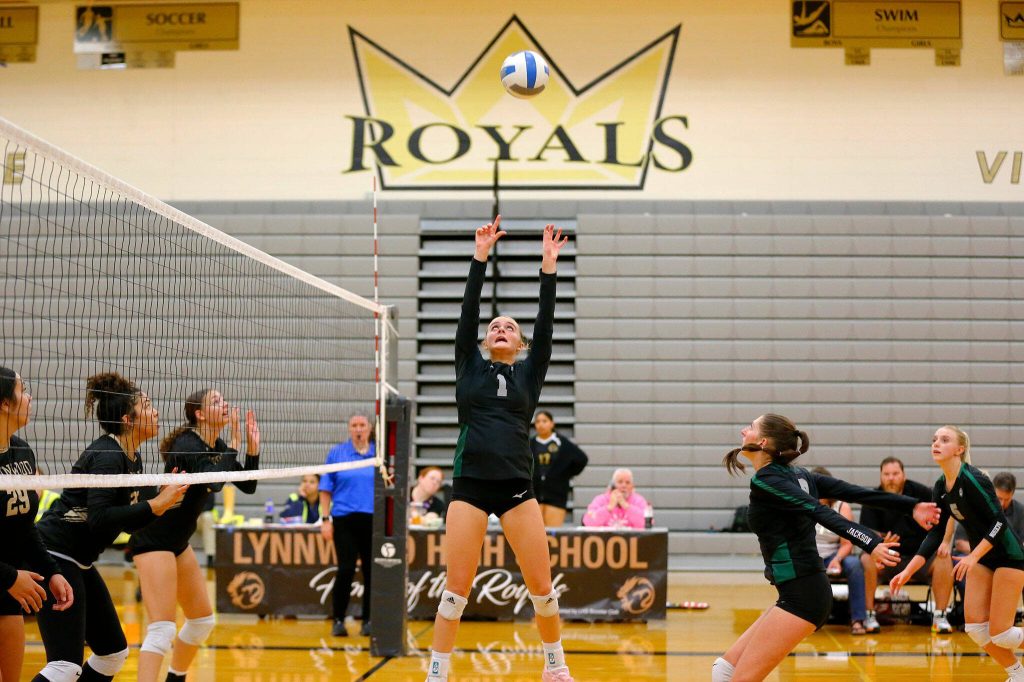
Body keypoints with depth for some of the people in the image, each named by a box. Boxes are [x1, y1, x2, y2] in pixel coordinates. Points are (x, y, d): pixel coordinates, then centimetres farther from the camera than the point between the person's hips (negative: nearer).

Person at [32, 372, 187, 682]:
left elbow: (131, 522, 16)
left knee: (114, 652, 13)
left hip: (79, 562, 11)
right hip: (54, 556, -11)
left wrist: (163, 500, 0)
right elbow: (99, 518, -27)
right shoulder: (107, 456, -17)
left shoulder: (132, 458, 12)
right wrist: (154, 506, -22)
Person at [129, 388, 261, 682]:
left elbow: (248, 486, 12)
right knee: (162, 627, -18)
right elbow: (211, 483, -33)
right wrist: (233, 446, -23)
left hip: (178, 542, 10)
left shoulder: (217, 447, 7)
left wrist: (252, 447, -1)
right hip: (154, 541, -10)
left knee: (203, 620, 17)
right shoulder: (186, 444, -19)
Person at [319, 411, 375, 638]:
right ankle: (338, 620, 4)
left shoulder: (379, 454, 8)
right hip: (344, 520, -2)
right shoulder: (337, 453, 5)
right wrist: (325, 519, -1)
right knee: (345, 570, -7)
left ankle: (368, 620, 13)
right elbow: (326, 489, 5)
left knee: (372, 571, 3)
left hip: (373, 521, 2)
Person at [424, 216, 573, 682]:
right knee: (456, 590, -4)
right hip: (469, 485, -1)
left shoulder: (529, 373, 12)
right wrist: (481, 256, -3)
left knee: (542, 587, 0)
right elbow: (467, 312, 3)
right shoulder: (470, 367, 11)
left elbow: (546, 325, 2)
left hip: (517, 486, 1)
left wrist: (548, 267, -4)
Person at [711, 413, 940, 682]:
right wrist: (912, 505, 3)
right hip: (803, 591, 9)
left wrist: (870, 544, -34)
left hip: (800, 596, -9)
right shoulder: (796, 475, 13)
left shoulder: (765, 481, -11)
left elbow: (821, 512, -23)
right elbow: (857, 493, 7)